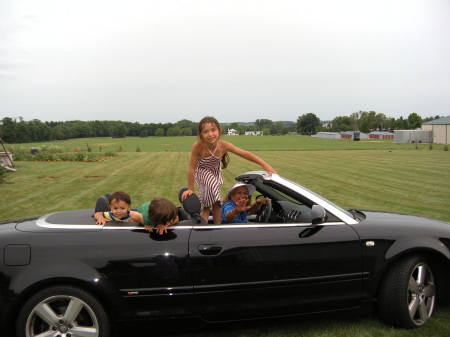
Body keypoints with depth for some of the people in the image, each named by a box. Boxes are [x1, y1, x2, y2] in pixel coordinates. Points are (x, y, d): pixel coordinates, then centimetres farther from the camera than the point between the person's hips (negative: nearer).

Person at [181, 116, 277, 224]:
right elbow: (192, 168, -29)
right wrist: (190, 189, -22)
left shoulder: (223, 145, -31)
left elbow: (244, 154, -25)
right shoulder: (198, 146, -38)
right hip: (202, 172, -3)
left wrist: (265, 165, -29)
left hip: (216, 172, 3)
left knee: (216, 202, 7)